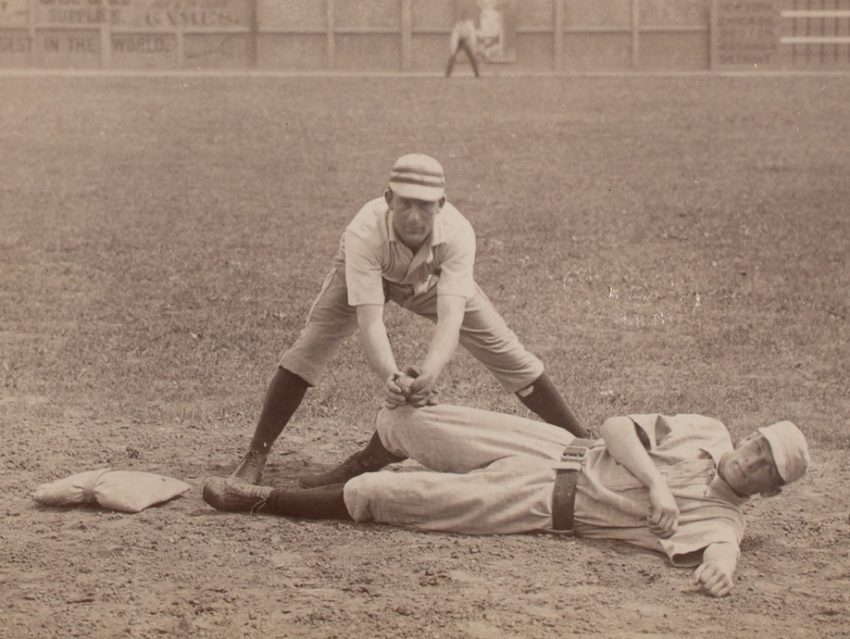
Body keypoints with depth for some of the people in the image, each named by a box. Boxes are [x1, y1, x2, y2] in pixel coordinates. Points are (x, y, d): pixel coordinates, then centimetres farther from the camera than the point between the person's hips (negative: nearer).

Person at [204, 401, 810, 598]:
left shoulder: (721, 520, -9)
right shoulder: (708, 434, 1)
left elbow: (716, 549, -31)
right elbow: (618, 426, -3)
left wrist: (721, 567, -55)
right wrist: (653, 479, -19)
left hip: (544, 506, -4)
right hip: (558, 448, 4)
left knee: (381, 495, -12)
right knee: (401, 422, 6)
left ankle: (266, 501, 3)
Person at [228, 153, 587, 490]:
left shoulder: (457, 233, -39)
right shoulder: (364, 233, -42)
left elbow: (450, 317, -49)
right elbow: (369, 319, -49)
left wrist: (430, 371, -67)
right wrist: (388, 376, -66)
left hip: (433, 280, 1)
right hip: (367, 273, -1)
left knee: (504, 349, -7)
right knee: (310, 346, -20)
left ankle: (581, 443, 5)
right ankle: (254, 459, -13)